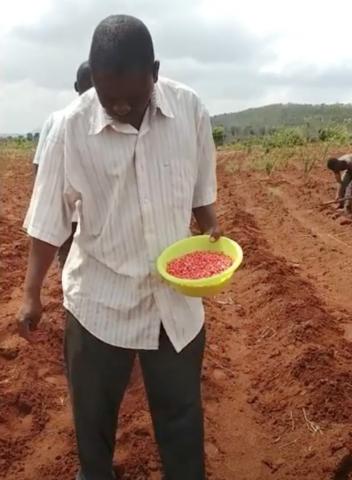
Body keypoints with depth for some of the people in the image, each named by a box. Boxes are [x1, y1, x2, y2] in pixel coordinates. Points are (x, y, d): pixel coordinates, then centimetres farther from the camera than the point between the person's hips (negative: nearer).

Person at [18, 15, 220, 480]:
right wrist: (31, 293, -1)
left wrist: (213, 232, -7)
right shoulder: (71, 127, -14)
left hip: (176, 293, 1)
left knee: (182, 412, 17)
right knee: (92, 410, 20)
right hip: (100, 296, 0)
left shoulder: (190, 109, -9)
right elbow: (50, 217, -5)